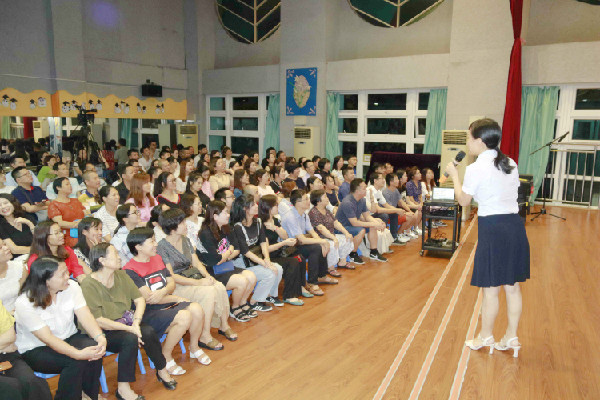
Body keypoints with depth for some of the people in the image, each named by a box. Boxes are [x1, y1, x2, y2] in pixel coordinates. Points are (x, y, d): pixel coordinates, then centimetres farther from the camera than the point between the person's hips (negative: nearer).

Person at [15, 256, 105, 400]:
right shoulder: (24, 303, -22)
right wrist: (78, 354, -41)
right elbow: (47, 338, -27)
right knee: (76, 361, -31)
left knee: (95, 348, -26)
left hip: (68, 338, 5)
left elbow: (85, 316, -15)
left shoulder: (71, 286, -8)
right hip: (35, 350, -4)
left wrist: (100, 338, -35)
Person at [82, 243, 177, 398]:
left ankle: (162, 371, 1)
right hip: (104, 333, -5)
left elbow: (139, 299, 2)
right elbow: (98, 321, -19)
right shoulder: (89, 285, -15)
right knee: (130, 338, -31)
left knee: (148, 332, -22)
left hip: (125, 323, 5)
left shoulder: (120, 275, 5)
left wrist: (136, 323, -16)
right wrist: (129, 328, -23)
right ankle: (123, 388, -18)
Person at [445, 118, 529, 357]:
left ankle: (485, 337, 23)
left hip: (492, 228, -7)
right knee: (513, 286, 15)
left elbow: (463, 201, -1)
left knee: (490, 289, 7)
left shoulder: (476, 169, -12)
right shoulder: (510, 164, 9)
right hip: (515, 225, 7)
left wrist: (454, 175, 11)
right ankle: (511, 337, 28)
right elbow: (509, 193, 15)